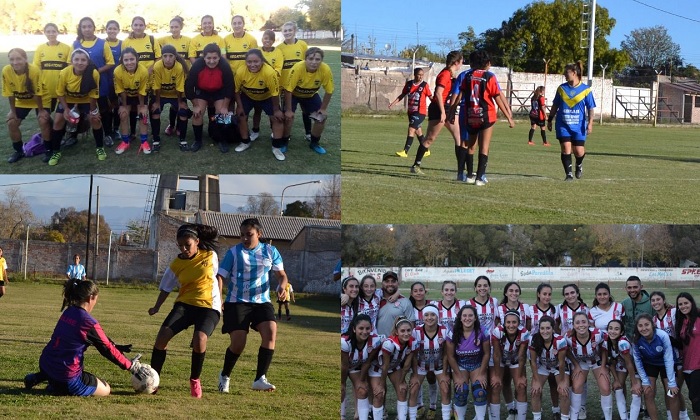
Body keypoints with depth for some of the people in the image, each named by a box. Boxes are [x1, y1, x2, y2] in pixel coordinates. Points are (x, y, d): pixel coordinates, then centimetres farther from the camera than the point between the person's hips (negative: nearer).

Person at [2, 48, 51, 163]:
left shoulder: (34, 70, -35)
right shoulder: (6, 71, -26)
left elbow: (37, 93, -26)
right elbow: (10, 93, -13)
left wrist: (41, 110, -18)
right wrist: (13, 110, -8)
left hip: (38, 100, -3)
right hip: (21, 101, 3)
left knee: (43, 121, -19)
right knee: (11, 122, -5)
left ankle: (48, 150, -1)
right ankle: (18, 151, 13)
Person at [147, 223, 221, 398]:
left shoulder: (210, 256, -3)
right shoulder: (176, 265, 0)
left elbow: (218, 277, 12)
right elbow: (166, 288, 8)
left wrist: (219, 300, 13)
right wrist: (157, 307, -4)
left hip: (208, 306, -3)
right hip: (184, 304, 3)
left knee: (199, 339, -28)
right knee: (163, 334, -17)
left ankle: (195, 380, -4)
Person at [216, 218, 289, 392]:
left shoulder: (270, 251, 7)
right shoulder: (234, 252, 0)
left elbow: (281, 274, 11)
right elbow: (220, 276, -2)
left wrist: (282, 286, -13)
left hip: (262, 301, 2)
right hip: (237, 302, -2)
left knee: (270, 332, -22)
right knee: (238, 343, -11)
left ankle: (260, 379, -17)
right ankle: (224, 376, 19)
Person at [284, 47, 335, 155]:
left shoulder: (325, 70, -31)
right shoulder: (297, 69, -38)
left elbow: (329, 91, -15)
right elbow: (288, 90, -28)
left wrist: (323, 108, -10)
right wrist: (288, 110, -24)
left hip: (311, 95, 3)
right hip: (294, 94, -3)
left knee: (322, 117, -5)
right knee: (289, 117, -18)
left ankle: (314, 143, 19)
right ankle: (284, 142, 7)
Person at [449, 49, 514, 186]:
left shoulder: (465, 76, 3)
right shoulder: (490, 77, -5)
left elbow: (456, 97, 1)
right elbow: (498, 99, -6)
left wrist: (451, 114, 9)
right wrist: (509, 117, -1)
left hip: (469, 117, 3)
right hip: (486, 116, -3)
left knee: (471, 146, 18)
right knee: (484, 147, 0)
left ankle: (470, 175, 23)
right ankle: (480, 177, -6)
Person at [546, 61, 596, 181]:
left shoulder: (585, 89, -3)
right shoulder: (561, 88, 6)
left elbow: (590, 108, -1)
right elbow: (555, 106, 14)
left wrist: (590, 123, -10)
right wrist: (550, 120, 14)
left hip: (578, 126, -2)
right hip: (563, 124, 2)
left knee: (579, 151, 0)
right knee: (566, 148, -10)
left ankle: (579, 165, 34)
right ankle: (569, 174, -2)